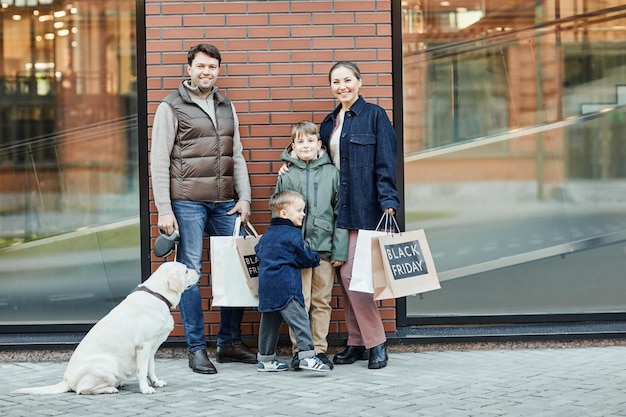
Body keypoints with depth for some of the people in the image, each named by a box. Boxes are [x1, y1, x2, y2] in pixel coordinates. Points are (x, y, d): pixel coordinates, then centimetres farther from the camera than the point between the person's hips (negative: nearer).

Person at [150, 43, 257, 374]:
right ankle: (196, 349, 4)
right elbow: (159, 161, -4)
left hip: (224, 203, 5)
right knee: (190, 272, -2)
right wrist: (164, 210, -10)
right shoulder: (171, 107, 0)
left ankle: (230, 342, 16)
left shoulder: (227, 107, 16)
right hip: (187, 202, -5)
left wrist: (244, 198, 6)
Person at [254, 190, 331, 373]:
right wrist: (316, 258, 15)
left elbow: (258, 251, 26)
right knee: (299, 320, -9)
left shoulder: (267, 235, 15)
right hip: (285, 287, -8)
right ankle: (307, 356, -16)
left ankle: (265, 359, 17)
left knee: (270, 322, 12)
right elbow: (305, 258, -5)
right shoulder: (293, 235, -8)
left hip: (266, 287, 8)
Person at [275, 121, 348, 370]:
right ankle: (299, 350, 5)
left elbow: (340, 213, 5)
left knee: (322, 302, 6)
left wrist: (340, 250, -1)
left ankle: (320, 349, 13)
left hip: (325, 248, 1)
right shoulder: (287, 176, 4)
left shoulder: (331, 173, 6)